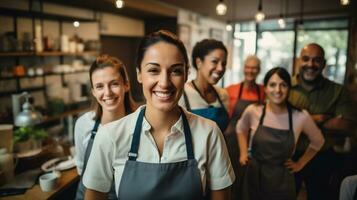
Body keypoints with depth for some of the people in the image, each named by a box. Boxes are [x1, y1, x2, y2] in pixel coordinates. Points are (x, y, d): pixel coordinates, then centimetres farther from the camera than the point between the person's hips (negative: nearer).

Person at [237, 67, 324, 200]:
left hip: (282, 181, -1)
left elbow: (317, 141, 8)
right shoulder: (253, 111, -10)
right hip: (254, 177, 1)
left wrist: (300, 163, 5)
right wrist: (243, 153, 7)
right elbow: (241, 129, 13)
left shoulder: (301, 117, -12)